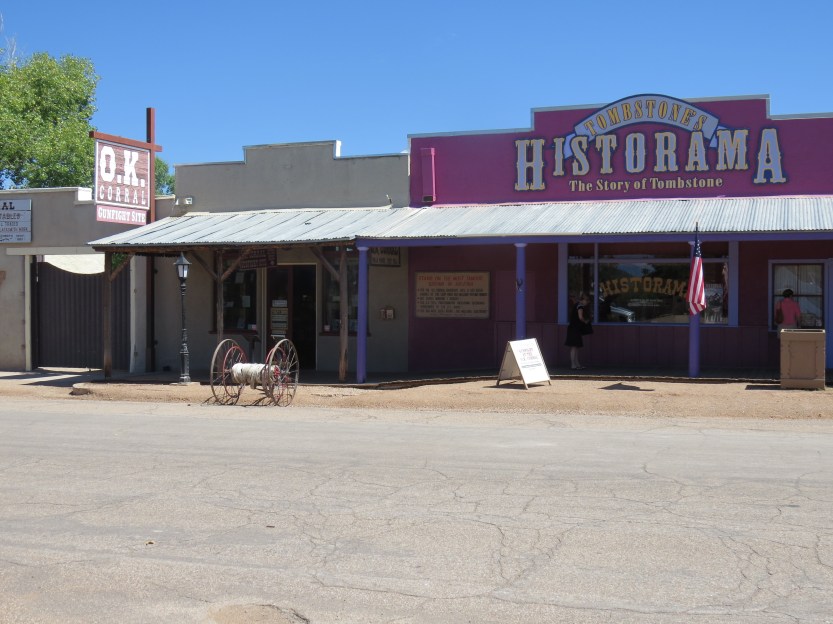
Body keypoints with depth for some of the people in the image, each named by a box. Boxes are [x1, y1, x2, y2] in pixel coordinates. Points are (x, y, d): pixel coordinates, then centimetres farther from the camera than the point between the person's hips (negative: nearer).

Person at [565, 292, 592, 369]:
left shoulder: (576, 305, 16)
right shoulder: (580, 306, -13)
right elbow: (580, 317, -24)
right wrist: (585, 321, -5)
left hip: (573, 328, 10)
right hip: (576, 328, -10)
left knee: (576, 347, 13)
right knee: (574, 347, -8)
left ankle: (577, 364, 17)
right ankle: (573, 365, -8)